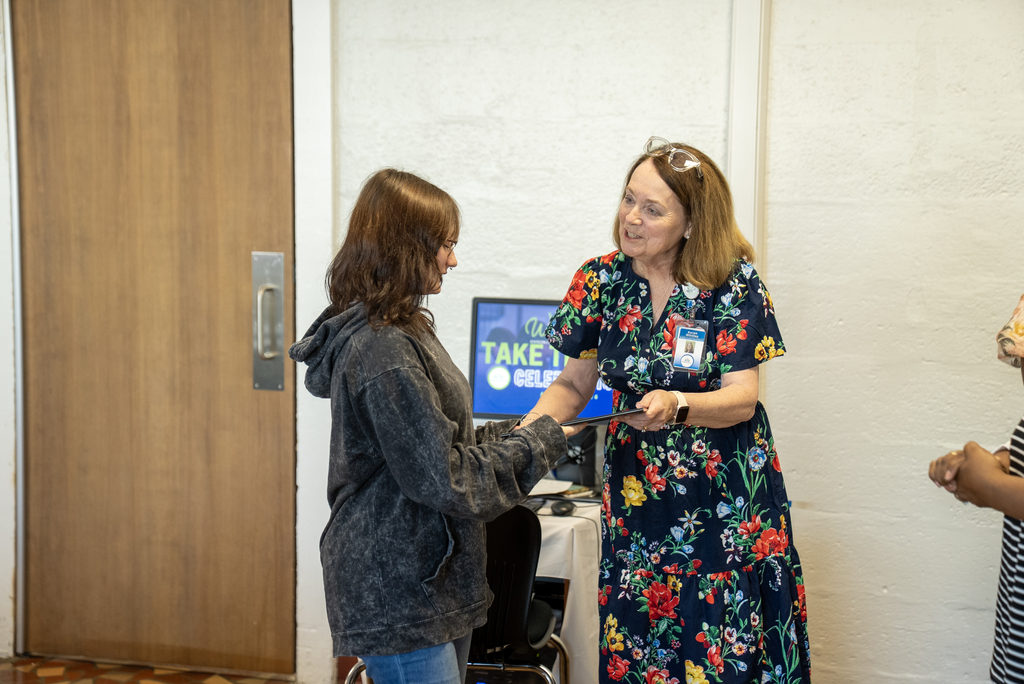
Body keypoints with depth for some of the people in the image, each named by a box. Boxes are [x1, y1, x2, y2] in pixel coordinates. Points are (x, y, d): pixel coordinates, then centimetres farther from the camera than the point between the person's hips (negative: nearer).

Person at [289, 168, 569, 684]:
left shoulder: (402, 331, 12)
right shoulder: (383, 352, -21)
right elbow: (445, 479, -20)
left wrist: (506, 433, 5)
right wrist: (539, 445, -10)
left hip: (429, 580, 10)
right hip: (398, 596, -10)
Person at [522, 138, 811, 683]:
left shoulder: (734, 285, -10)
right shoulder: (602, 281, -1)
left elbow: (741, 398, -13)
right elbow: (573, 383, 6)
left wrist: (676, 406, -32)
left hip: (725, 497, -2)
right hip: (635, 490, 3)